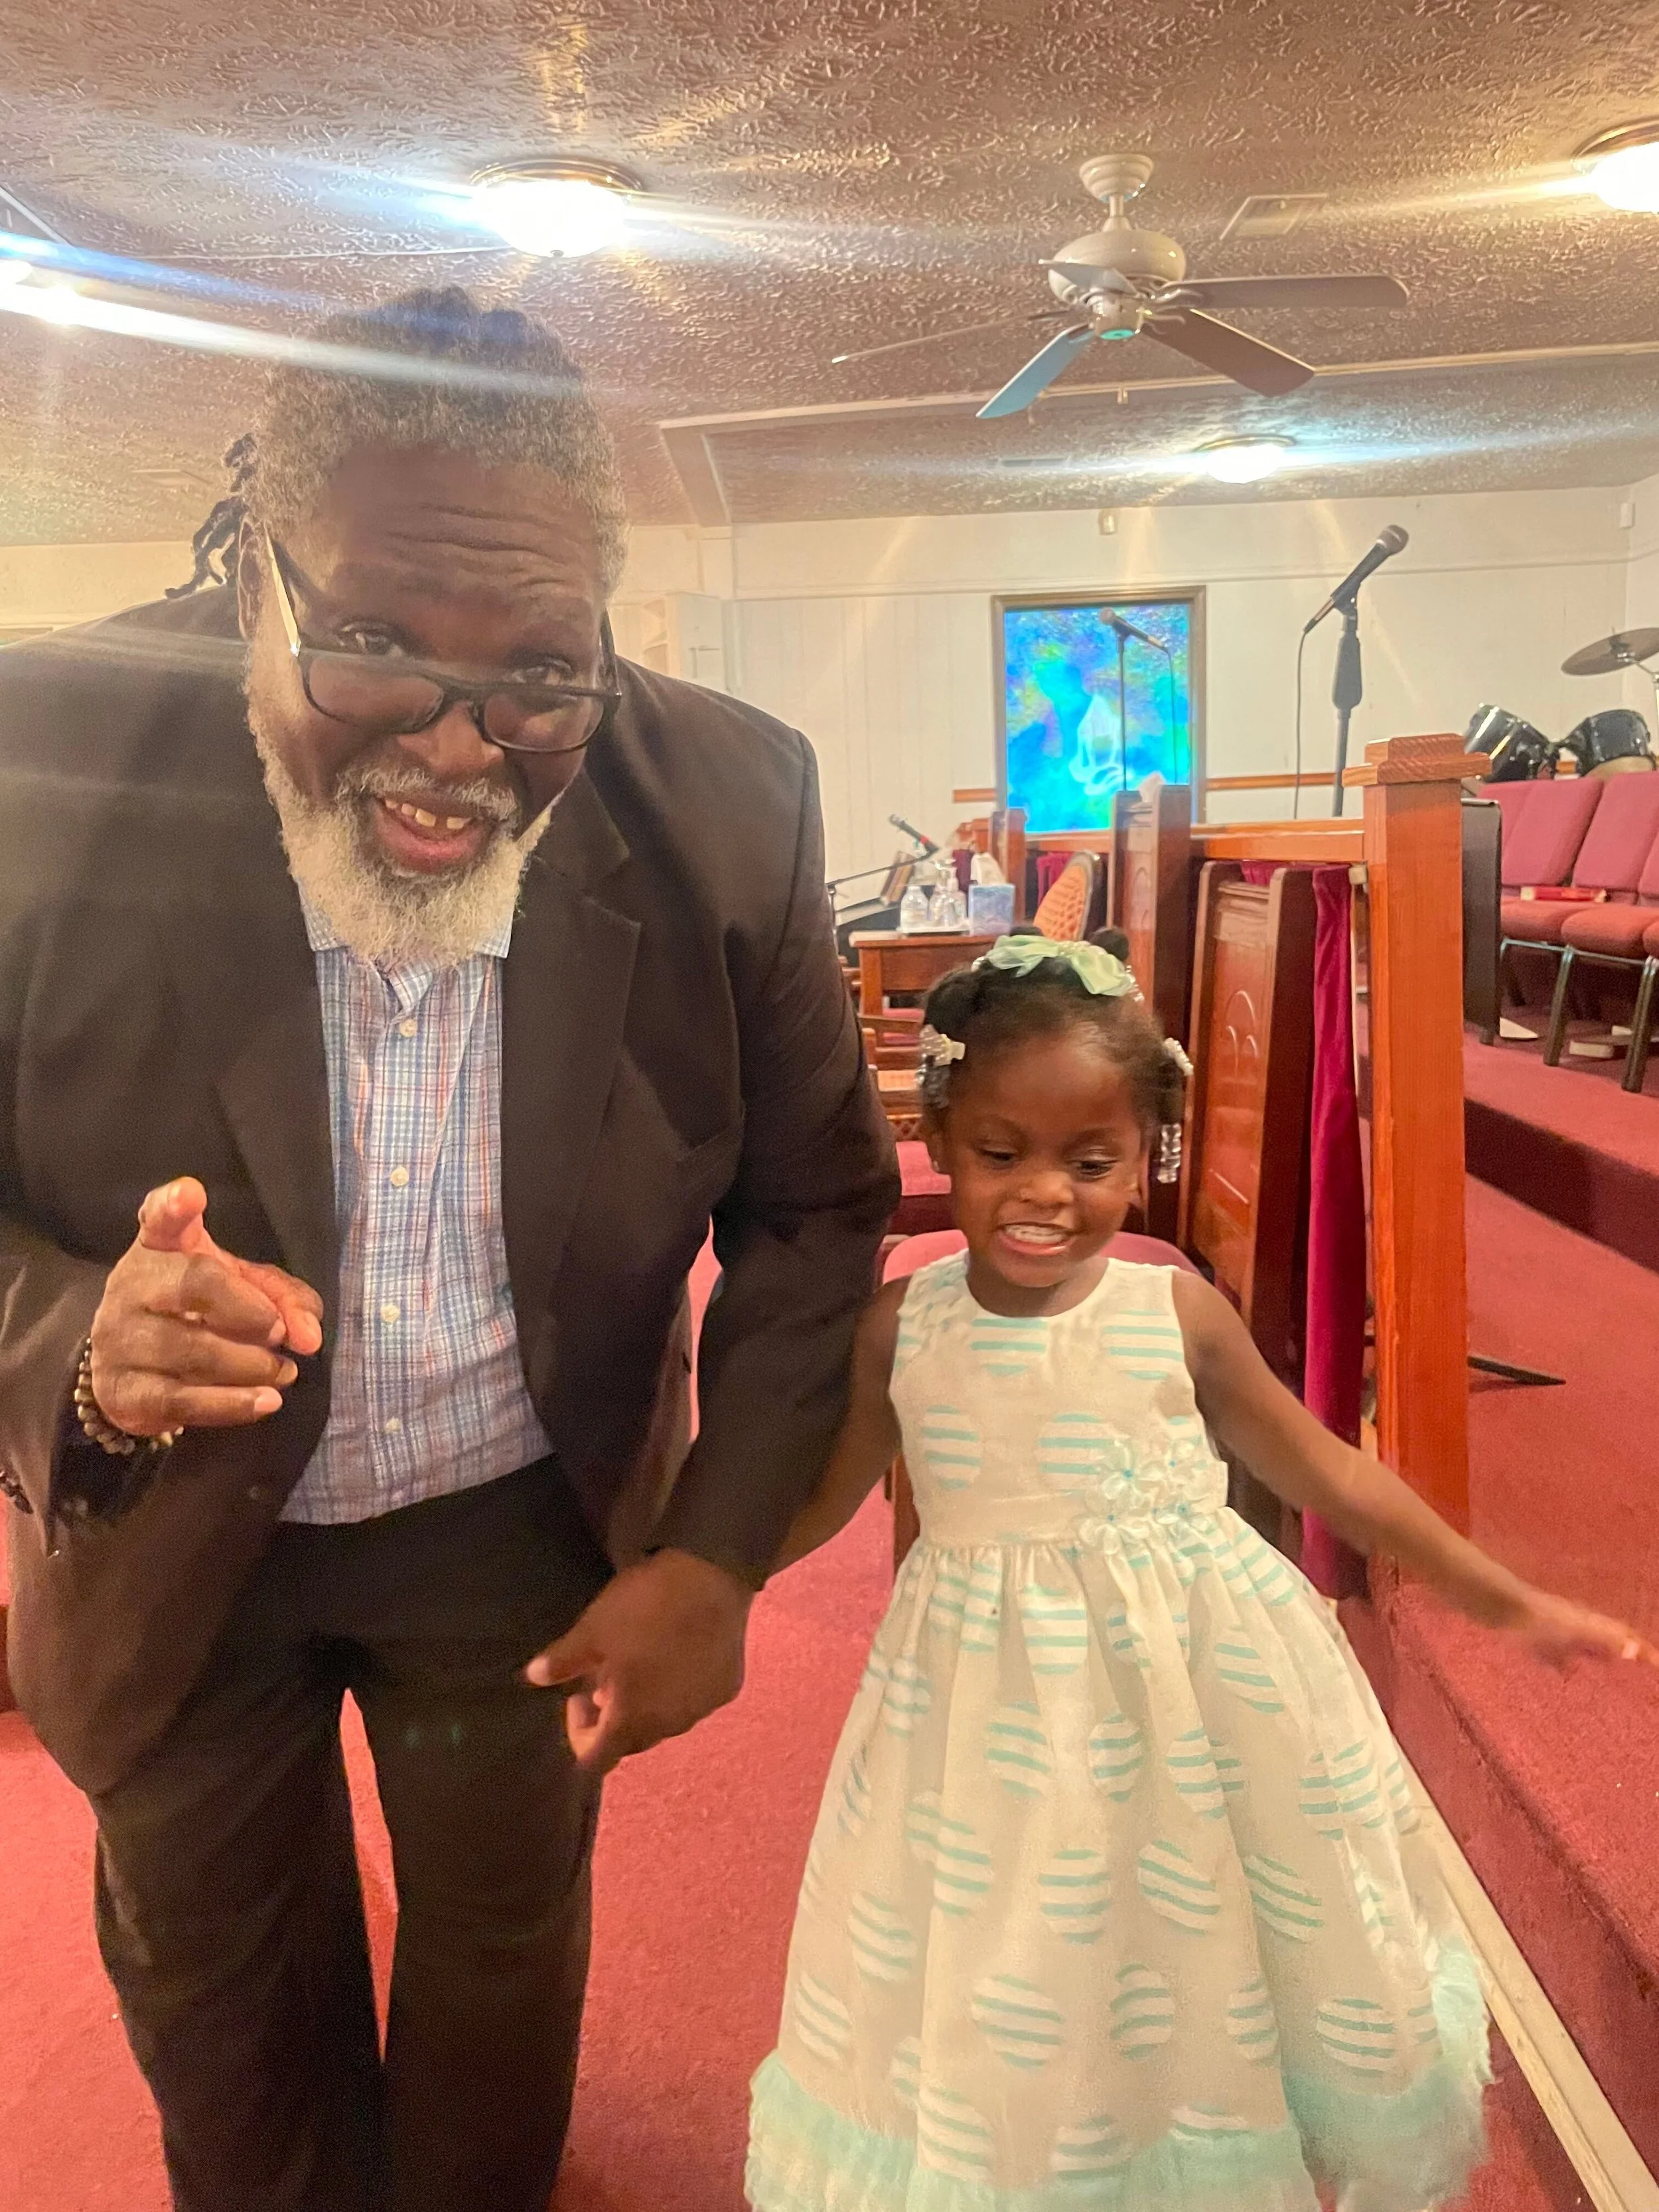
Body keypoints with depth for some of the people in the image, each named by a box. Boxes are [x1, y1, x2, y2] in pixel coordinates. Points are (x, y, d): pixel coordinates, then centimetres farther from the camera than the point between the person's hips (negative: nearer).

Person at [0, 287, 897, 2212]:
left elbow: (815, 1205, -8)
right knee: (217, 2007, 25)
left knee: (505, 1961, 25)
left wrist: (719, 1550, -15)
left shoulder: (727, 808, -20)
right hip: (168, 1532, 1)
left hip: (530, 1522, 1)